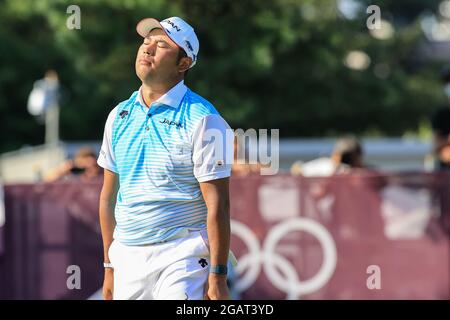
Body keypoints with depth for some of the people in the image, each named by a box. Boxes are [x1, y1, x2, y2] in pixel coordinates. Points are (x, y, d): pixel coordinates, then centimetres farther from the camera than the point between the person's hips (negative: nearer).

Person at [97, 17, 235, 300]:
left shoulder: (203, 120, -7)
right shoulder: (119, 116, 11)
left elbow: (218, 205, -11)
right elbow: (109, 197, 15)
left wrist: (218, 277, -16)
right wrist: (110, 267, 13)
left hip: (182, 259, -6)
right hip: (128, 260, 6)